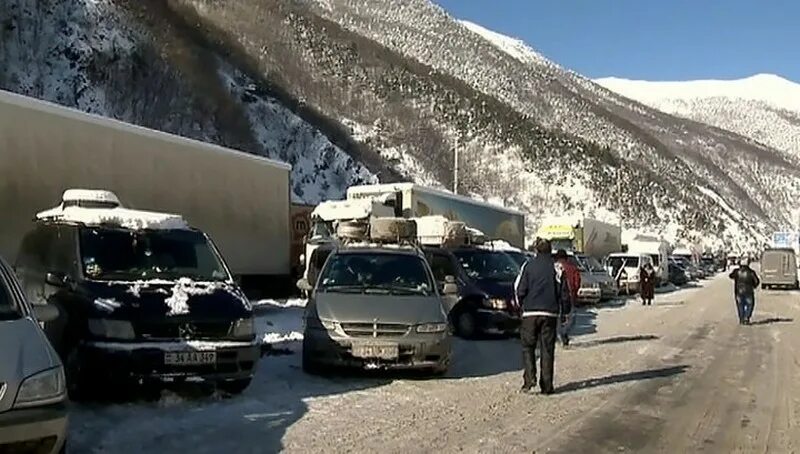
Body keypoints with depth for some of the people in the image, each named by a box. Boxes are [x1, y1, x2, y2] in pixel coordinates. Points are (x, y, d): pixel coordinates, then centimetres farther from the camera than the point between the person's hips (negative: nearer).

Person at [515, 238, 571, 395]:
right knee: (547, 350, 5)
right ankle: (547, 386, 5)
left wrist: (522, 305, 16)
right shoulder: (556, 267, 2)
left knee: (528, 347, 8)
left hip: (530, 312, -1)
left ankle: (529, 378, -8)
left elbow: (519, 290, -1)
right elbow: (564, 292, 3)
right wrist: (564, 312, 15)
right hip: (550, 313, 1)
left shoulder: (528, 265, 0)